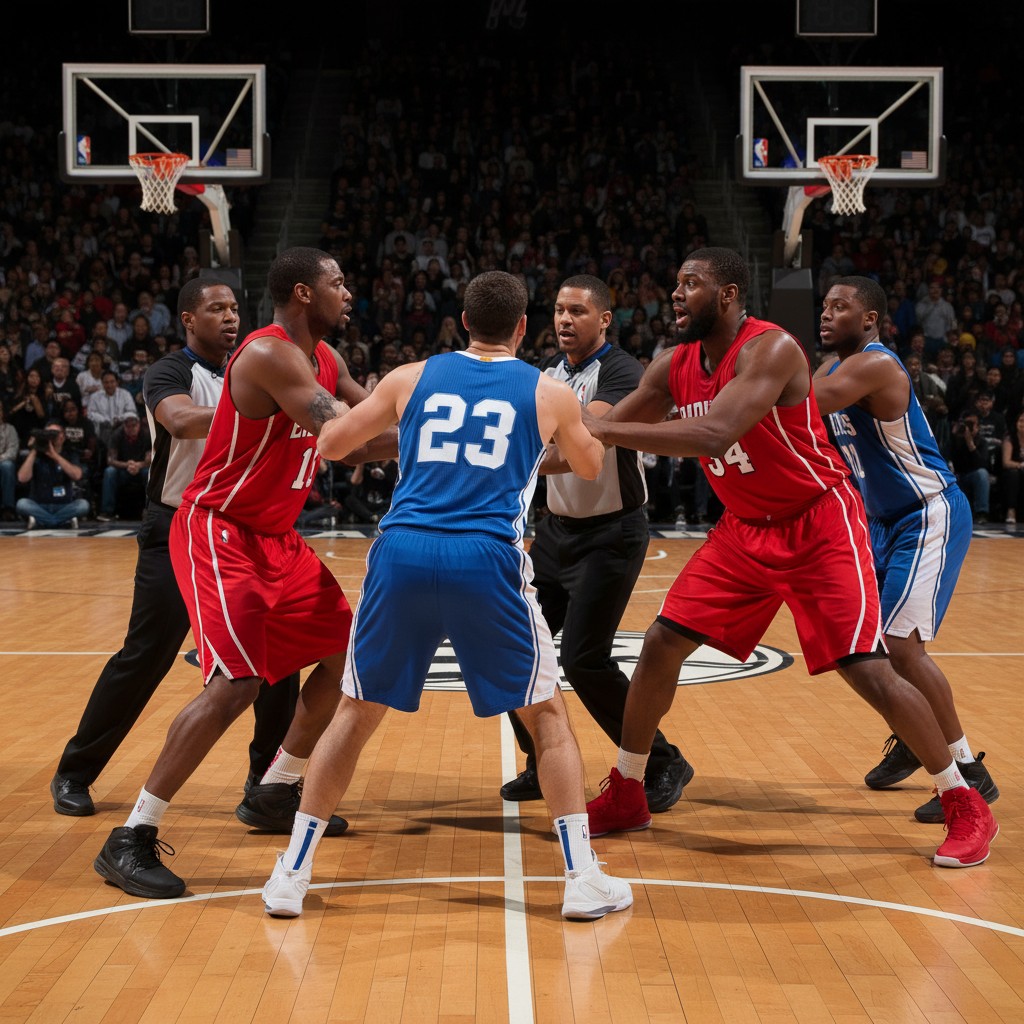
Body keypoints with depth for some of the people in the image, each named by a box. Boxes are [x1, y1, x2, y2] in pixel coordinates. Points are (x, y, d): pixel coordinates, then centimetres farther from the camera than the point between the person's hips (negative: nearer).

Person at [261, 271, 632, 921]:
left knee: (357, 711, 17)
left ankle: (292, 874, 18)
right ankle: (584, 878, 11)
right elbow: (592, 467, 31)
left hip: (402, 554, 2)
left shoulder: (412, 377, 15)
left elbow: (330, 445, 22)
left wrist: (388, 416, 41)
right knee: (547, 713, 15)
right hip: (487, 561, -2)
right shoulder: (548, 392, 13)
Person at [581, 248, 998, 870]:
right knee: (662, 644, 1)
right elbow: (609, 434, 7)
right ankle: (625, 795, 17)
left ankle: (966, 806, 6)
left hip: (820, 526, -7)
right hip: (745, 530, 7)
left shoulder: (771, 349, -25)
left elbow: (714, 434, -39)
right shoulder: (675, 366, -1)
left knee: (869, 671, -11)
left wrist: (600, 428, -38)